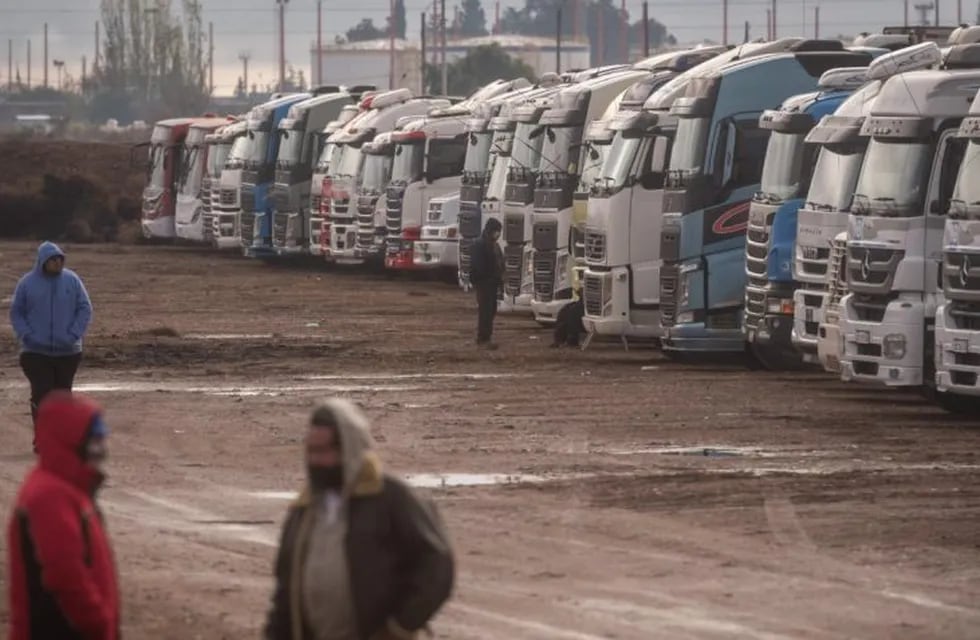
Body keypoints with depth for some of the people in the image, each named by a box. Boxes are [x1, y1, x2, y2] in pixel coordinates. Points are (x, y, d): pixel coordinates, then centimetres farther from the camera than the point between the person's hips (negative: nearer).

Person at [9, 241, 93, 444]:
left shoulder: (72, 280, 2)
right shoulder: (27, 283, 0)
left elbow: (85, 309, 4)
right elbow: (16, 313, 5)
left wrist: (74, 335, -8)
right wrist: (26, 335, -9)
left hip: (67, 351, 1)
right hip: (36, 352, -1)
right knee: (41, 395, -9)